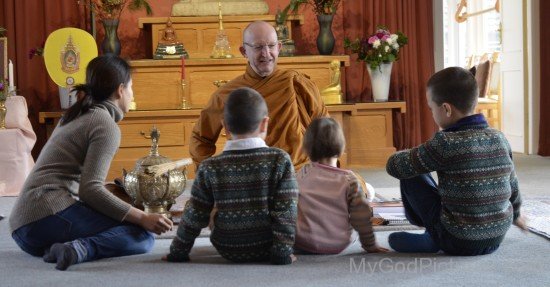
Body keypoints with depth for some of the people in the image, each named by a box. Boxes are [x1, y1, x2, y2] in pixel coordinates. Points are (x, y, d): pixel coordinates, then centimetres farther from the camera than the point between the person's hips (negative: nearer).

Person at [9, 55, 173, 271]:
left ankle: (57, 247, -5)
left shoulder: (75, 116, 23)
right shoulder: (106, 126, -6)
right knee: (143, 236, -12)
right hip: (50, 213, -9)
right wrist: (142, 218, -14)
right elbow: (90, 189, -16)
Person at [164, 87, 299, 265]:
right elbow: (286, 211, -14)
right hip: (266, 249, -1)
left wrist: (178, 252, 12)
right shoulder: (280, 160, -10)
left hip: (227, 251, 1)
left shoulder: (210, 168, -6)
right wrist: (283, 252, -8)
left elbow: (194, 216, 0)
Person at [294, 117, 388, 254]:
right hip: (338, 245, 0)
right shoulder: (348, 179, -7)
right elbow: (361, 215, -4)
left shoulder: (300, 176, -2)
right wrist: (370, 245, 8)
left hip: (304, 244, 0)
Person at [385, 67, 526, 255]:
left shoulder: (445, 143, -19)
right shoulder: (499, 139, -2)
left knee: (410, 176, 7)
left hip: (459, 243, -6)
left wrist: (413, 155, 14)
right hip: (496, 240, 6)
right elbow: (512, 185, 14)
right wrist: (515, 215, 34)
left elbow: (394, 167, -9)